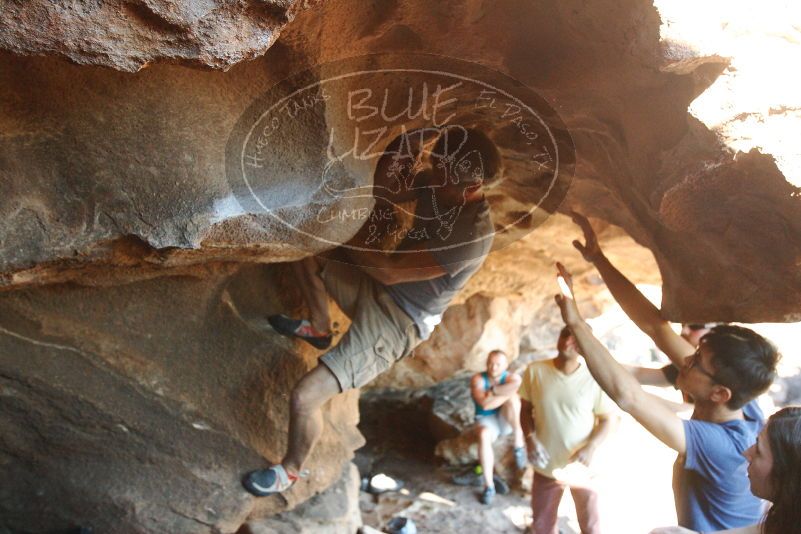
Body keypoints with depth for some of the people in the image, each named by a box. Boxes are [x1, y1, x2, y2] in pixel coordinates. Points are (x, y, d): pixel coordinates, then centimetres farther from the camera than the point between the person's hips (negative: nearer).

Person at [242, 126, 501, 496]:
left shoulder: (472, 235, -32)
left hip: (396, 323, -8)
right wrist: (401, 149, -13)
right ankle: (319, 328, 35)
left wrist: (347, 247, -15)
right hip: (379, 289, 9)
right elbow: (384, 179, 7)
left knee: (305, 397, -12)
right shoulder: (438, 185, -8)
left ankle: (291, 470, 21)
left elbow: (391, 272, -28)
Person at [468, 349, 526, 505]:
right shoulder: (478, 379, -8)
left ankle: (519, 444, -20)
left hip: (507, 420, 1)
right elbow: (485, 404, -23)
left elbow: (517, 385, -31)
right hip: (486, 420, -1)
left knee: (512, 398, -30)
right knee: (484, 436, -37)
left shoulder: (512, 378, -4)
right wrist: (506, 392, -21)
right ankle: (489, 485, -26)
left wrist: (493, 391, -26)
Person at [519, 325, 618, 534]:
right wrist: (530, 438, -16)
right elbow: (525, 409, 0)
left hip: (582, 467, -2)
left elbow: (609, 418, -6)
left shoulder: (594, 379, -17)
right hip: (546, 466, 2)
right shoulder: (534, 371, -12)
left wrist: (591, 447, -20)